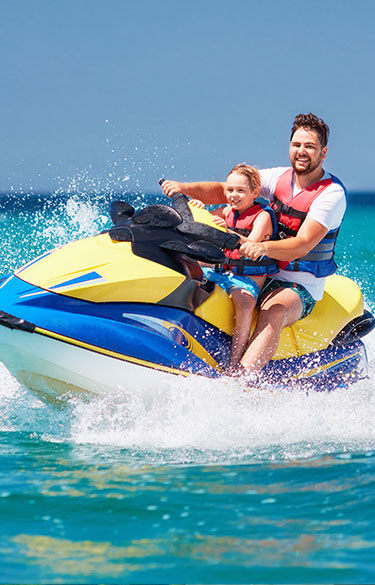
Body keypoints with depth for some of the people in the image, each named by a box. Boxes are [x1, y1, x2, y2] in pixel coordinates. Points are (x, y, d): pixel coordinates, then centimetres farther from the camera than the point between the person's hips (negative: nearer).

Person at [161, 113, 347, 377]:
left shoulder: (332, 194, -12)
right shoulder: (280, 177, 6)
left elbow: (302, 245, -25)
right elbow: (224, 191, 4)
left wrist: (263, 247, -43)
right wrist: (185, 187, -14)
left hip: (300, 288, -7)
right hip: (264, 274, 7)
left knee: (273, 313, -40)